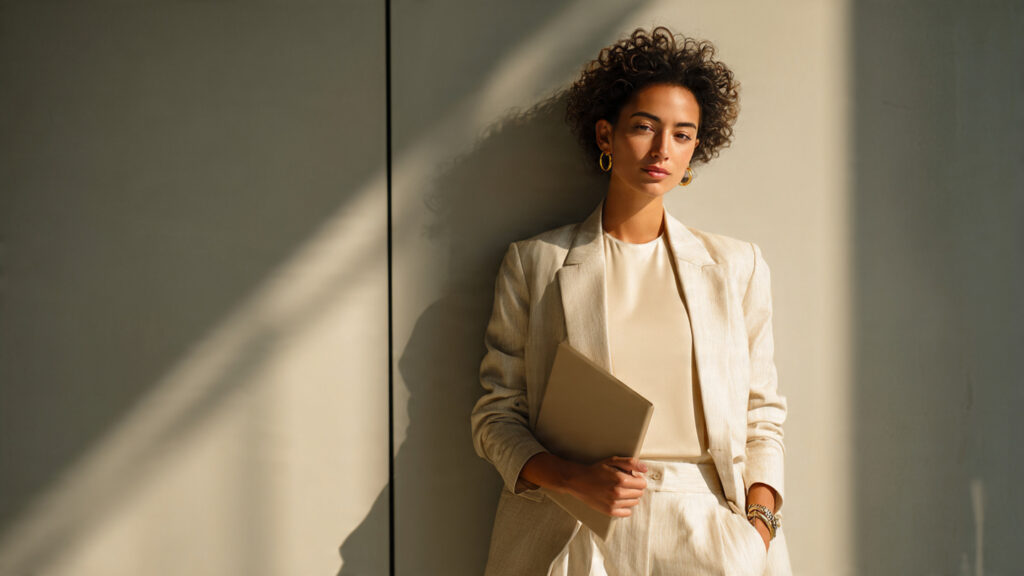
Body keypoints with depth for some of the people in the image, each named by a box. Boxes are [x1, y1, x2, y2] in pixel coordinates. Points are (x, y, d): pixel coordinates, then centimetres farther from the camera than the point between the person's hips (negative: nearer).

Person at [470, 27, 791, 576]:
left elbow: (762, 417, 9)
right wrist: (571, 477, -13)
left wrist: (760, 525, -5)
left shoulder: (736, 265, 10)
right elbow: (496, 415, 3)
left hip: (706, 531, 2)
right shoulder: (534, 263, 5)